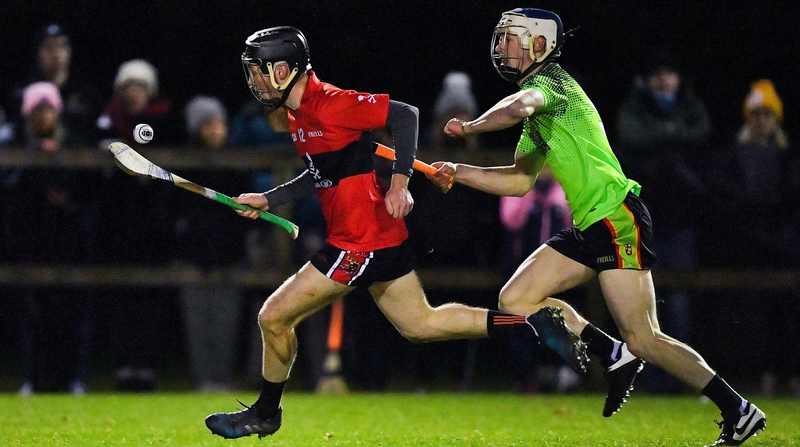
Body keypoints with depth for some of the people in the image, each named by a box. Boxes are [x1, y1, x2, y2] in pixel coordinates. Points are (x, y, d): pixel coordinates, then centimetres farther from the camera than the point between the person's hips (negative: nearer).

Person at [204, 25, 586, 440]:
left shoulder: (330, 103, -18)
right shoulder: (298, 114, 11)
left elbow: (405, 114, -20)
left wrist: (399, 183, -25)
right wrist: (268, 199, 19)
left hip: (360, 244, -10)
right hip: (382, 236, 10)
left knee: (274, 317, -2)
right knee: (419, 324, 14)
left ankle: (265, 412, 16)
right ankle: (536, 323, 12)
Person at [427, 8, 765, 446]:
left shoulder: (551, 83, -8)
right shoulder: (538, 107, 22)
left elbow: (517, 107, -33)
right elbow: (520, 181, 26)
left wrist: (468, 127, -19)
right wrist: (458, 172, 15)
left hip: (618, 220, -10)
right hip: (587, 228, 10)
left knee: (642, 340, -11)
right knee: (515, 299, 3)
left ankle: (738, 411, -3)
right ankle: (614, 358, 6)